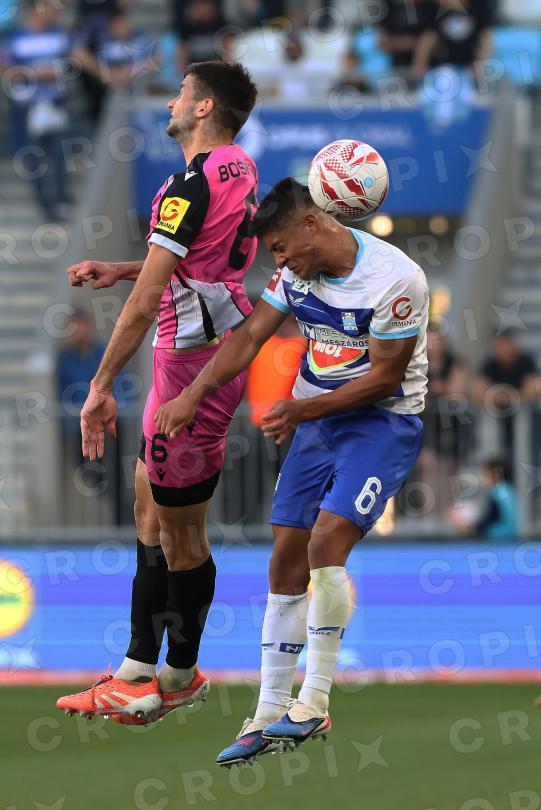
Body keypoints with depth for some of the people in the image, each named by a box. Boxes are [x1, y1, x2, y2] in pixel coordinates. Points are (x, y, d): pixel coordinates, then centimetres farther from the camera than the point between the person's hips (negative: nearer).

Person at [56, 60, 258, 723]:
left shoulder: (194, 182, -18)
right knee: (150, 505, 15)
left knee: (179, 530, 1)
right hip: (224, 349, 10)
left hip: (196, 363, -10)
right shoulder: (240, 171, 11)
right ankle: (138, 669, 19)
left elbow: (147, 300, -21)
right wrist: (119, 269, 17)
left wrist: (102, 385, -18)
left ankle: (179, 677, 11)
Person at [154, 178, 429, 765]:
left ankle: (314, 703, -13)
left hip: (383, 422, -7)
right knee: (287, 557, 1)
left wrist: (302, 410, -21)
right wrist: (192, 395, -9)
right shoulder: (297, 271, 0)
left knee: (326, 541, -23)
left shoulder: (395, 279, -21)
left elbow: (384, 378, -19)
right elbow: (250, 335, 2)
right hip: (315, 421, 7)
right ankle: (269, 716, 8)